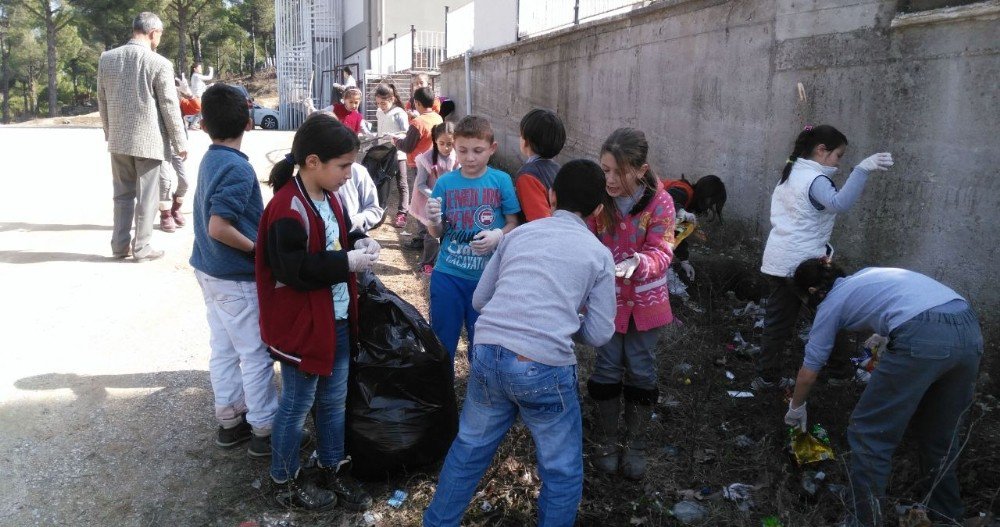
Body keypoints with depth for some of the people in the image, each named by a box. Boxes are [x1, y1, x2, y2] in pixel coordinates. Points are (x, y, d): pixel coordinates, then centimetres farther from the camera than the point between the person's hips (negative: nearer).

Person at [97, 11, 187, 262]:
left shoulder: (106, 58, 4)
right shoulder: (159, 64, -12)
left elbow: (102, 100, 10)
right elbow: (170, 107, -9)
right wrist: (180, 143, -1)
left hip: (118, 139, 5)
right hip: (149, 139, -5)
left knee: (122, 194, 15)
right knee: (146, 196, 5)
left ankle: (119, 246, 19)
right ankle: (141, 247, 10)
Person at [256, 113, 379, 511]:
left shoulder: (329, 198, 5)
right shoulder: (288, 210, -24)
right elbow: (294, 270, -27)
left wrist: (360, 243, -2)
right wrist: (348, 262, -23)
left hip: (337, 318, 9)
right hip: (300, 325, -8)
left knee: (334, 399, 19)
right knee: (298, 404, 9)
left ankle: (333, 470, 37)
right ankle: (285, 482, 30)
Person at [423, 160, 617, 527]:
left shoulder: (519, 233, 14)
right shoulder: (599, 254, 6)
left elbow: (480, 299, 17)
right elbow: (599, 334, 5)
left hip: (487, 354, 4)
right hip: (544, 368, -4)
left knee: (469, 449, 25)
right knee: (562, 472, 17)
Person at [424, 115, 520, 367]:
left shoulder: (501, 180, -5)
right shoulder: (445, 183, -1)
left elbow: (513, 223, -2)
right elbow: (438, 233, 3)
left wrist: (499, 235, -22)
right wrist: (433, 221, -18)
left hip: (487, 277, -1)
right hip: (448, 274, 1)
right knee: (442, 340, 12)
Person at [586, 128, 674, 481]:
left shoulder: (659, 202, -17)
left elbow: (661, 252, -20)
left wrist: (638, 263, -42)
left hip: (644, 301, 0)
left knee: (641, 371, 9)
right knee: (607, 369, 7)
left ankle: (635, 444, 27)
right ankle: (606, 441, 25)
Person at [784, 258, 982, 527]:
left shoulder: (831, 302, 16)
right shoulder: (867, 274, 32)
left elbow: (808, 373, 22)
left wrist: (796, 409, 38)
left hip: (922, 339, -8)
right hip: (969, 330, 8)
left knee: (869, 433, 6)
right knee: (941, 430, 25)